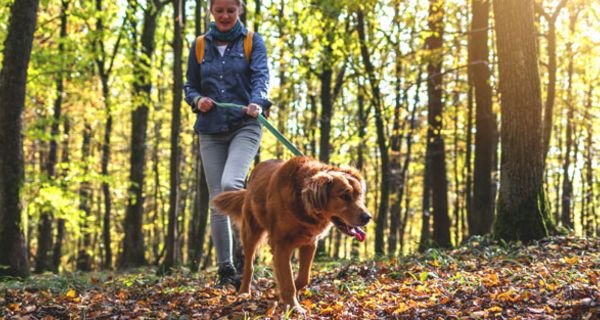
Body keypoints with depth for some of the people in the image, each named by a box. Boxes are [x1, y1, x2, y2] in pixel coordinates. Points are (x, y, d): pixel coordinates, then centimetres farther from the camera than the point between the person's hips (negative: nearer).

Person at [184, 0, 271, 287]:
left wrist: (257, 102, -34)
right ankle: (225, 269, 10)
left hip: (245, 126, -3)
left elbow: (261, 76, -13)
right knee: (216, 199, 1)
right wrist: (198, 100, -8)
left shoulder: (252, 41, 3)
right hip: (211, 131, 3)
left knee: (231, 184, -25)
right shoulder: (200, 46, 11)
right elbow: (189, 86, 16)